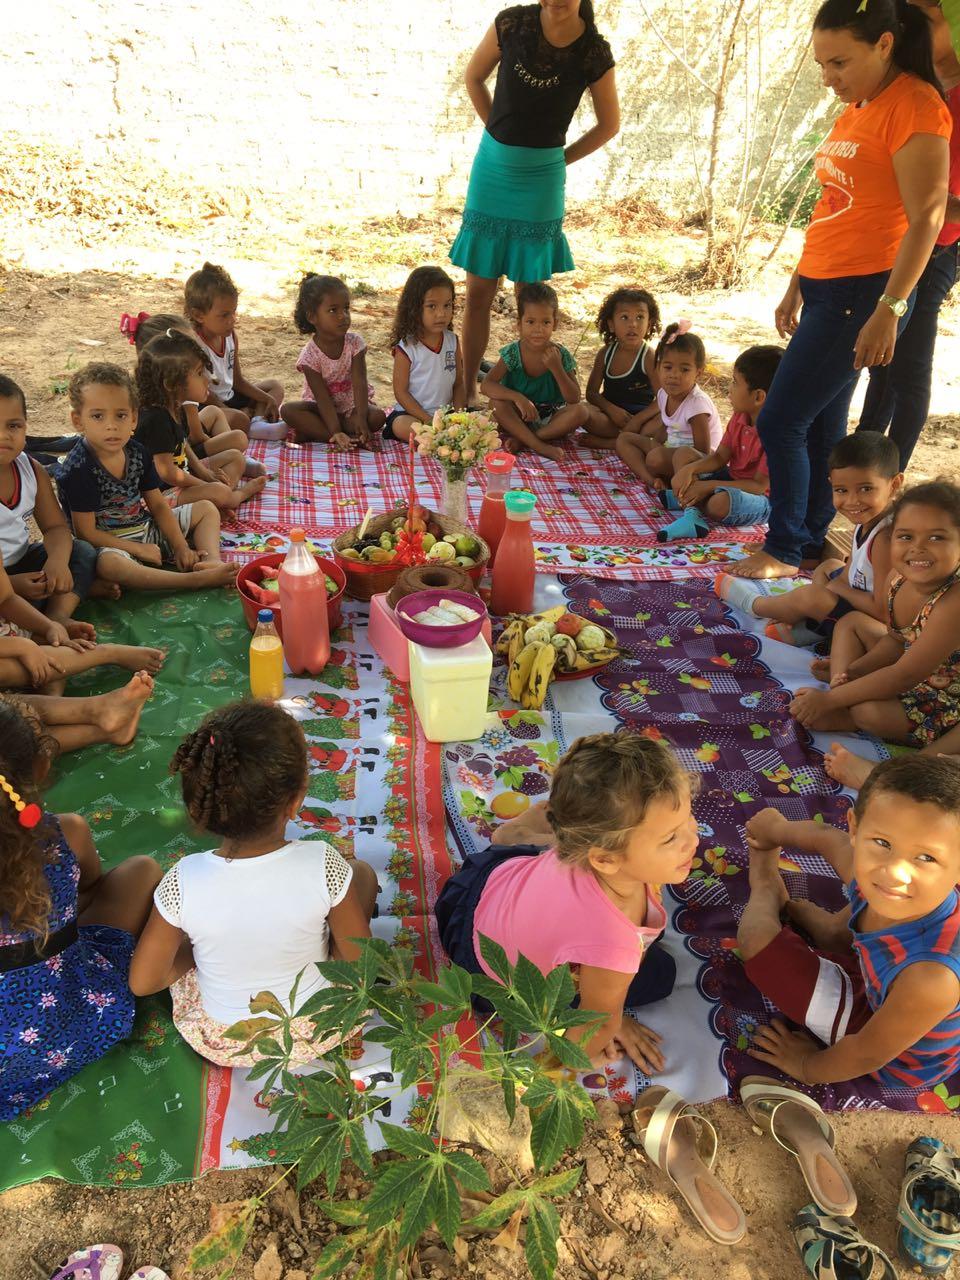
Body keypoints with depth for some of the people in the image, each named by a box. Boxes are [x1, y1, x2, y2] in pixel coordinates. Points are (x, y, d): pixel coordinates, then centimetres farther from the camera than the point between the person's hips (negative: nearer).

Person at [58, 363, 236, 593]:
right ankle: (197, 579, -44)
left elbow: (158, 505, 6)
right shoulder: (78, 469, -19)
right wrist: (140, 550, -19)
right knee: (108, 564, -43)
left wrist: (180, 546, -6)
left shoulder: (137, 453, 0)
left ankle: (213, 561, -22)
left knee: (206, 509, 8)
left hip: (147, 528, 8)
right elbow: (87, 533, -19)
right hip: (110, 545, -8)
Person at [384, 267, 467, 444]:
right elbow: (400, 391, -9)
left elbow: (458, 384, 9)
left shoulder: (453, 341, 4)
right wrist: (426, 419, -17)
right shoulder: (406, 347, -11)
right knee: (401, 426, -36)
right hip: (411, 413, -4)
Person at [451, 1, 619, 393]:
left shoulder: (594, 52, -6)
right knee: (478, 292, 4)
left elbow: (610, 124, 7)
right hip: (492, 166, 2)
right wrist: (501, 137, 8)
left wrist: (559, 159, 4)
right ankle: (467, 390, 14)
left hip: (541, 177, -1)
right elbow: (473, 77, 12)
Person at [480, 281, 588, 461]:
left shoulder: (561, 355, -10)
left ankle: (523, 440, -21)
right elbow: (486, 385, -23)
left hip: (551, 419, 1)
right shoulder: (513, 353, -12)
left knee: (581, 411, -25)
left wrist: (556, 368, -27)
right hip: (519, 418, -1)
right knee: (498, 403, -28)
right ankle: (540, 446, -27)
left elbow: (574, 399, -16)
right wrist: (518, 397, -37)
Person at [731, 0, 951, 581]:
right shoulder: (857, 107, 16)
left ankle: (785, 551, 5)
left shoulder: (915, 106, -12)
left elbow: (927, 217, -17)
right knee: (820, 424, 11)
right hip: (827, 287, 9)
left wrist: (889, 309, -22)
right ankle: (811, 543, 21)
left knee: (781, 422, -8)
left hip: (862, 292, -9)